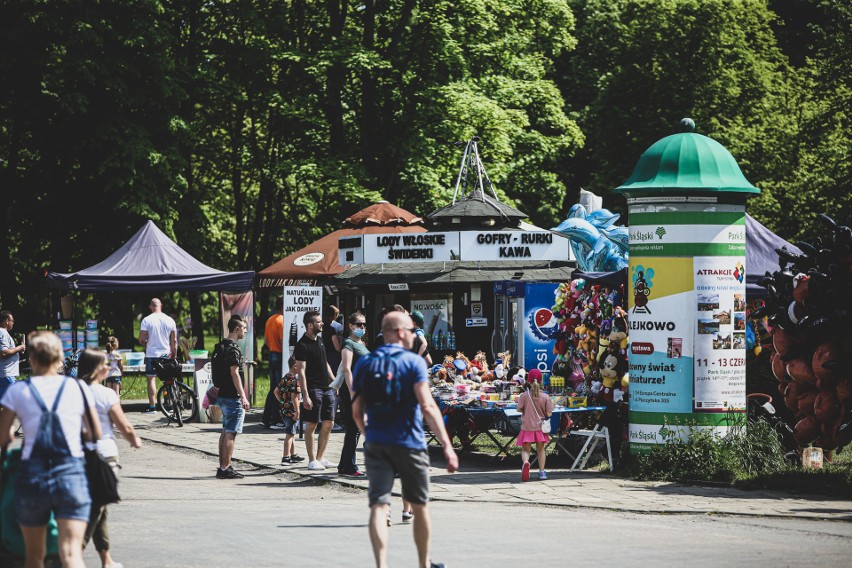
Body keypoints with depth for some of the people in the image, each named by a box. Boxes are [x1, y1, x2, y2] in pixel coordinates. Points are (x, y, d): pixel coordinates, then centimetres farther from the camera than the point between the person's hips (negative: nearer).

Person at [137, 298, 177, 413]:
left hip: (151, 354, -3)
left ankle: (152, 406, -3)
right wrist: (174, 355, 14)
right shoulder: (170, 320, 0)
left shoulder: (147, 320, -9)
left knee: (151, 379, 1)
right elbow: (174, 341, 4)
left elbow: (141, 339, -10)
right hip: (166, 354, 3)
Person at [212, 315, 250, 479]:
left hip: (223, 396, 10)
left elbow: (214, 370, 19)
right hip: (233, 397, -10)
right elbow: (234, 373, -20)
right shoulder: (233, 348, -16)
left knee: (225, 432, 14)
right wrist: (243, 397, -20)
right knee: (230, 433, -7)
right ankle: (225, 469, -8)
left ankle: (223, 467, 18)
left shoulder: (220, 346, 13)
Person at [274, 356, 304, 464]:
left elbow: (276, 392, 18)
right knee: (290, 434, -5)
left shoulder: (284, 378, 10)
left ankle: (293, 455, 28)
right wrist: (297, 411, -20)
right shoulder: (295, 380, -18)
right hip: (291, 410, -9)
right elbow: (294, 397, -23)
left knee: (292, 434, 19)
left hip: (284, 409, 9)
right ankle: (286, 457, -5)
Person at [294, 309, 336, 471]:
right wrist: (305, 396, -20)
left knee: (328, 424, 8)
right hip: (313, 389, -8)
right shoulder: (302, 345, -12)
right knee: (311, 425, -2)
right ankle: (312, 460, 3)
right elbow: (301, 371, -15)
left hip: (326, 388, 8)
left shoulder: (319, 341, 15)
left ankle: (320, 458, 17)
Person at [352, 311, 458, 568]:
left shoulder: (364, 364, 7)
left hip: (375, 444, 3)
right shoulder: (413, 362, -7)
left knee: (378, 506, -5)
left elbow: (357, 412, 10)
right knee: (420, 506, 15)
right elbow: (427, 406, -17)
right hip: (409, 443, -3)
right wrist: (447, 446, -18)